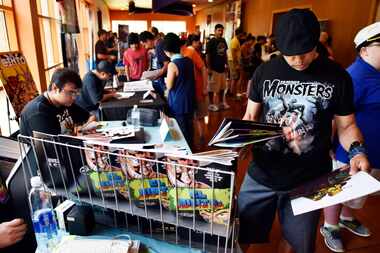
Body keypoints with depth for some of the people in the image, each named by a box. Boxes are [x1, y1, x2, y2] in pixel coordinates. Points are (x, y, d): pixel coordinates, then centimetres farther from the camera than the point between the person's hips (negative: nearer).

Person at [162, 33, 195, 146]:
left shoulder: (172, 65, -18)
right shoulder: (189, 61, 2)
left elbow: (169, 86, -14)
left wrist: (167, 78, 3)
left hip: (178, 105, -7)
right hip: (190, 102, 7)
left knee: (180, 132, 6)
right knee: (189, 129, 18)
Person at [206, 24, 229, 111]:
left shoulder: (223, 41, 8)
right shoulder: (211, 42, -12)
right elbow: (207, 56, -13)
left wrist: (226, 64, 12)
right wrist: (209, 68, -18)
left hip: (222, 68, 8)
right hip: (214, 68, -7)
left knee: (222, 87, 17)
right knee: (212, 87, 1)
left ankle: (221, 102, 31)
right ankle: (211, 104, 13)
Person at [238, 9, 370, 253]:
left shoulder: (337, 76, -4)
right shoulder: (264, 72, -2)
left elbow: (346, 125, 4)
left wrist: (357, 150, -15)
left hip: (309, 180, 0)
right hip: (262, 174, 1)